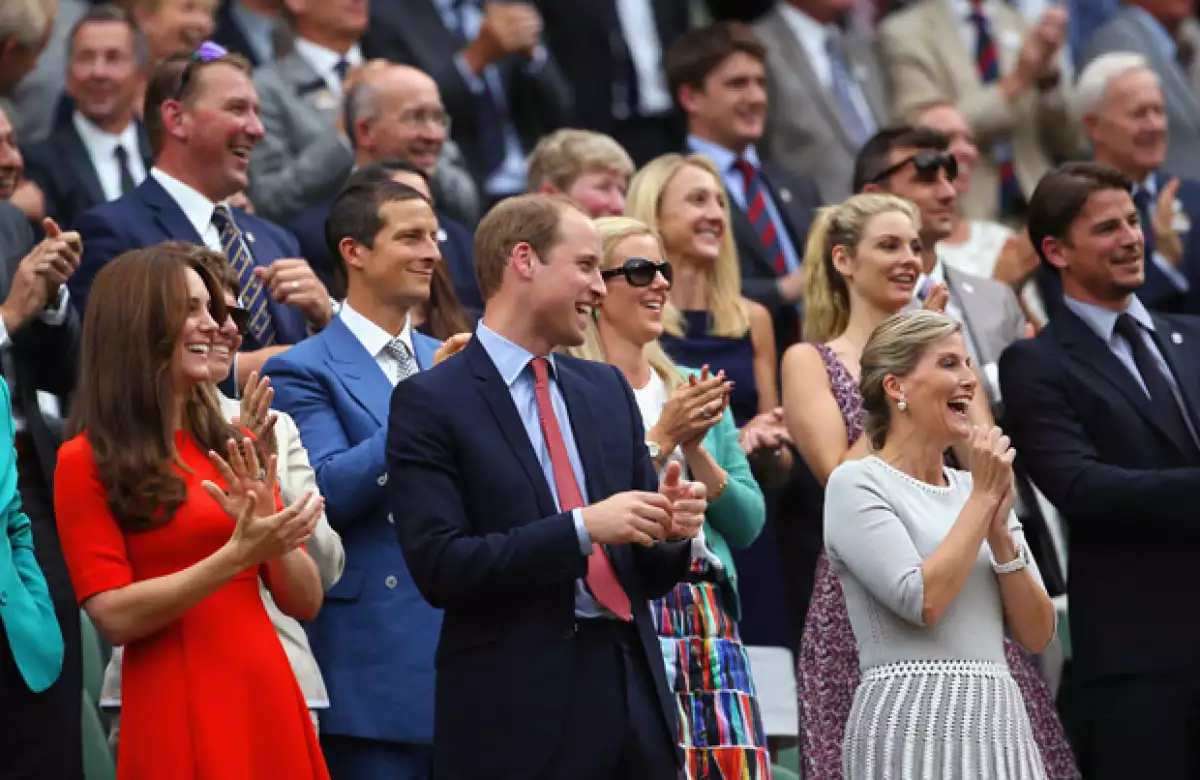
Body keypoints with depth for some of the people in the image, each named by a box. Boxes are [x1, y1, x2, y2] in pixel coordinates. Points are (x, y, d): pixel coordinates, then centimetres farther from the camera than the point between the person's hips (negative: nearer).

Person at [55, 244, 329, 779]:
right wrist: (238, 555, -19)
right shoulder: (86, 462, -4)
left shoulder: (234, 448, 12)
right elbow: (115, 617, -12)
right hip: (175, 715, -5)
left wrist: (272, 539, -10)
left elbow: (306, 604, 10)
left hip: (267, 701, 5)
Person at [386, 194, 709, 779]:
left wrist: (670, 530, -6)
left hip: (632, 690, 5)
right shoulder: (430, 402, -3)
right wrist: (583, 527, -19)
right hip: (517, 708, -5)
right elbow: (440, 567, -13)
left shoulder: (607, 390, 15)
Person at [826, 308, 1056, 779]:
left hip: (999, 722, 6)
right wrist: (981, 497, -8)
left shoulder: (977, 487, 13)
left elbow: (1037, 634, 9)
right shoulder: (856, 484, -3)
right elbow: (923, 600, -16)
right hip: (913, 722, -5)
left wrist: (1000, 532, -4)